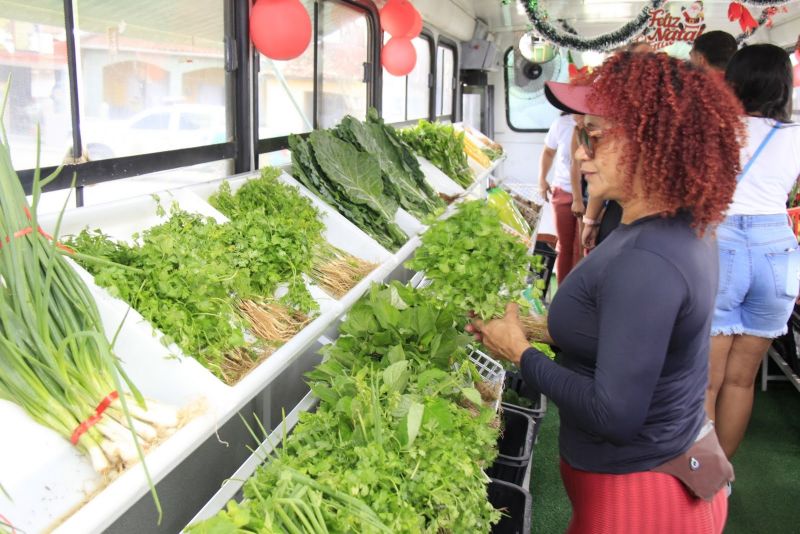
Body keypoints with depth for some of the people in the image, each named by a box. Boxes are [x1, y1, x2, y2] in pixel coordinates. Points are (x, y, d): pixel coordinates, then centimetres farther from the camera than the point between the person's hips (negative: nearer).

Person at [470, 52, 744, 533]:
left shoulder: (644, 262, -31)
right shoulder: (687, 227, -1)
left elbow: (614, 415, -28)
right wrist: (551, 330, 3)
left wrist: (520, 352, -17)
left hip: (636, 492, -8)